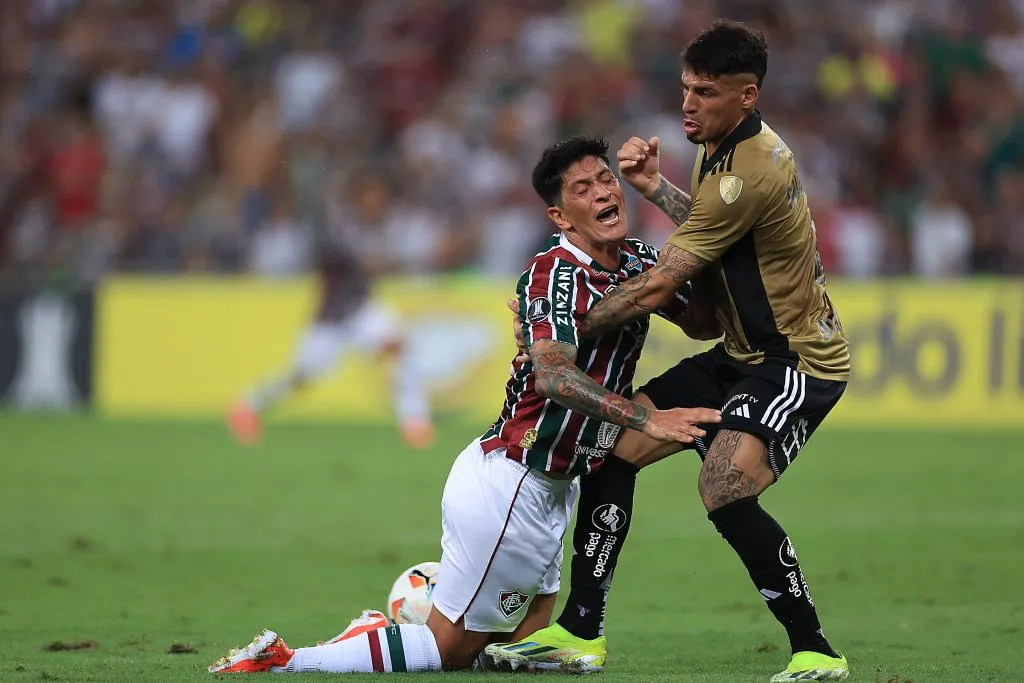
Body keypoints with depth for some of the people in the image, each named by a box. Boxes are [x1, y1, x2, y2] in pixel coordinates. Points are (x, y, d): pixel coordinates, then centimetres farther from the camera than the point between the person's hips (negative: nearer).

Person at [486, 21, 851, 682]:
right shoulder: (722, 149, 6)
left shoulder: (750, 171, -26)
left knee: (724, 487, -29)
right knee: (616, 444, 2)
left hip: (797, 361, -10)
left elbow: (655, 288, -23)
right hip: (741, 354, 10)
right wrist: (655, 186, 11)